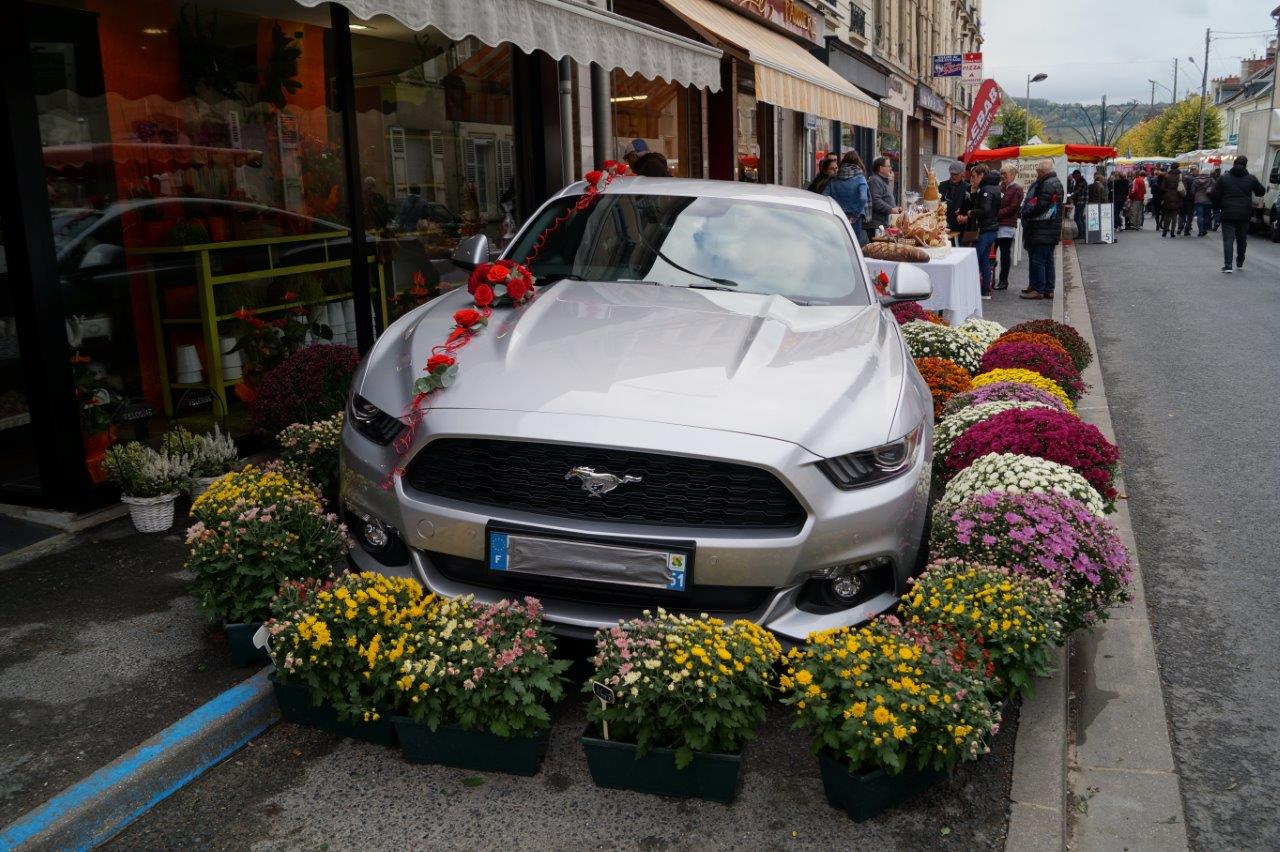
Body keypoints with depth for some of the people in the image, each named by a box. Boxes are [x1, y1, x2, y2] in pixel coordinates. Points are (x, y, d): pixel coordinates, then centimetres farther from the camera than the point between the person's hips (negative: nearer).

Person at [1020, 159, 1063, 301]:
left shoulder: (1047, 185, -16)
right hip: (1051, 231, 10)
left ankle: (1038, 289, -4)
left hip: (1042, 230, -10)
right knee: (1047, 259, 13)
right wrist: (1026, 213, 10)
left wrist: (1025, 214, -10)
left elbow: (1040, 207, -22)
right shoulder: (1056, 183, 18)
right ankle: (1048, 289, 17)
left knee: (1037, 259, -6)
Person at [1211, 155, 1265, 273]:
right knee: (1242, 239, 17)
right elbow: (1261, 192, 15)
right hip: (1245, 214, 2)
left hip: (1228, 214, -2)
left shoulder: (1223, 178, 0)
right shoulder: (1251, 179, 4)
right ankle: (1240, 263, 28)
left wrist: (1221, 206, 13)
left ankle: (1228, 265, -15)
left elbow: (1215, 196, -3)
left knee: (1228, 239, -3)